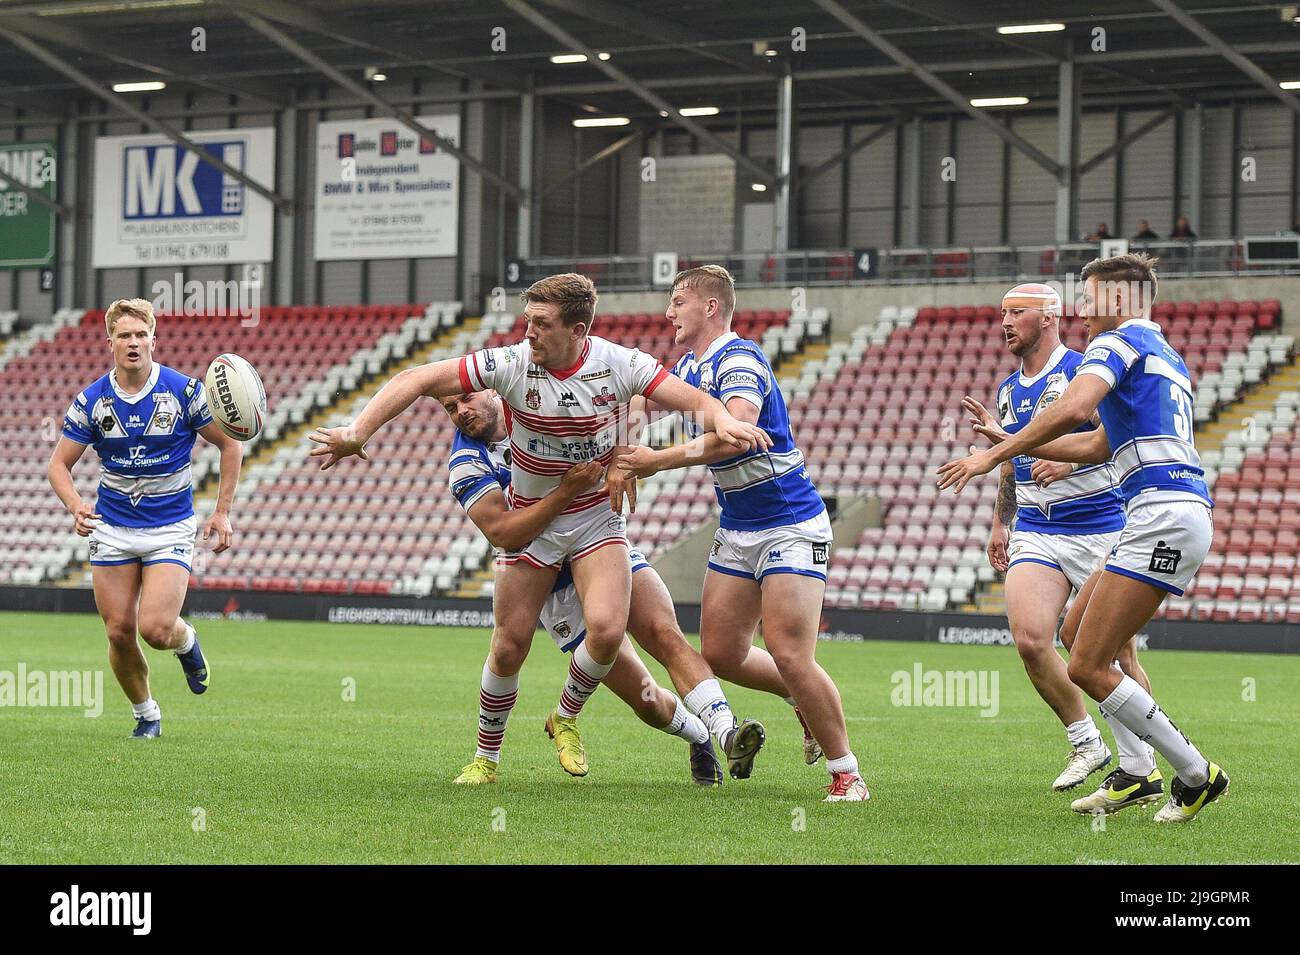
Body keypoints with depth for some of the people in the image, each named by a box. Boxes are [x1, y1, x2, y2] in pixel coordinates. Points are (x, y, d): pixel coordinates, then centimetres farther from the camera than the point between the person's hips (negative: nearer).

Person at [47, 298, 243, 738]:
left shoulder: (184, 391, -10)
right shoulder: (91, 401, -5)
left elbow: (230, 444, 2)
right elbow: (59, 463, 2)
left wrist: (222, 512, -2)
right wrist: (76, 506, -18)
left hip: (171, 528, -2)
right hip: (112, 531, 2)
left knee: (155, 629, -17)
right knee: (120, 633, -1)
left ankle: (186, 641, 19)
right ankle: (145, 714, 22)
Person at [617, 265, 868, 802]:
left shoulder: (739, 360, -18)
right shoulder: (689, 368, 10)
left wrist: (661, 460, -33)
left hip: (790, 526, -9)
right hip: (736, 531, 9)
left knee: (789, 656, -17)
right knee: (721, 656, 4)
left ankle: (846, 774, -5)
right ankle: (811, 702, 27)